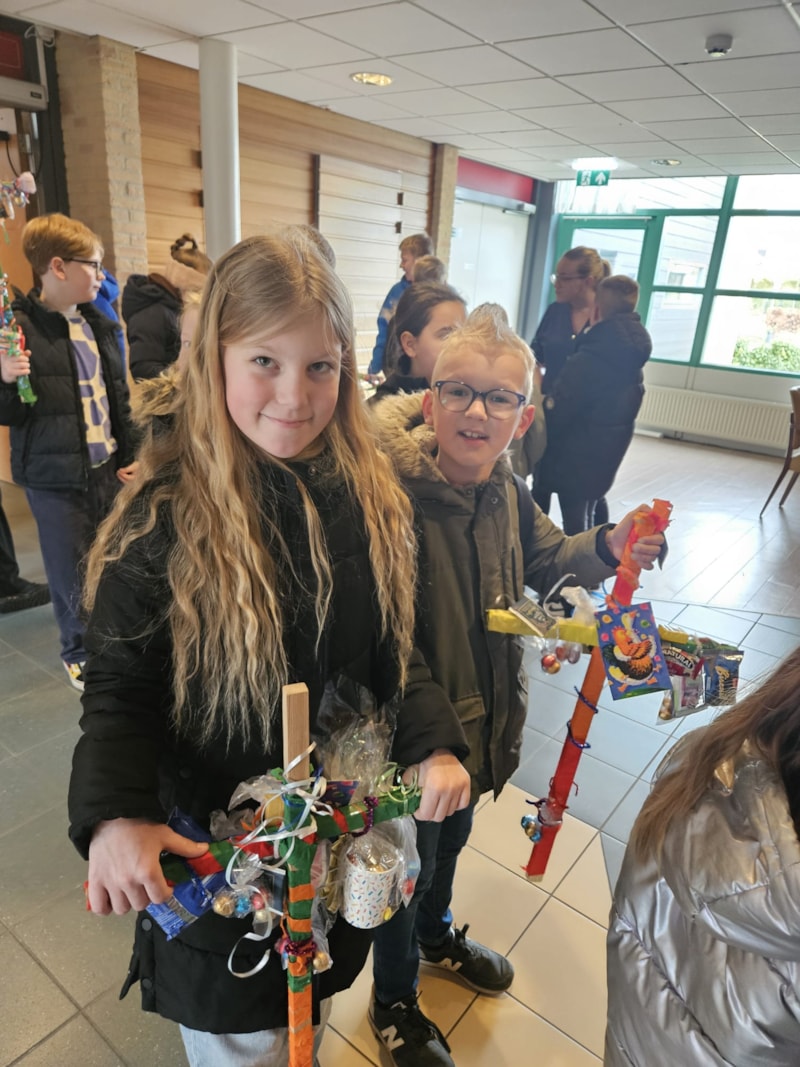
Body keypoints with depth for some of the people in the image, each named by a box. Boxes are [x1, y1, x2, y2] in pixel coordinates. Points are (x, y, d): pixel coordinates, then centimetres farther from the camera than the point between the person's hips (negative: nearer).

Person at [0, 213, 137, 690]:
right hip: (56, 475, -5)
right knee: (71, 570, 7)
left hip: (107, 469, 5)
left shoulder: (101, 325, 8)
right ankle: (79, 651, 29)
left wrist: (131, 454, 10)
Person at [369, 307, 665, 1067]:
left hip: (476, 720, 7)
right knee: (409, 865, 18)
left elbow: (544, 560, 11)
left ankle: (436, 935, 65)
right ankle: (394, 1002, 50)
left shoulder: (504, 489, -6)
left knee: (452, 839, 32)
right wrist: (432, 744, -33)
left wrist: (607, 548, -7)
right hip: (410, 741, -6)